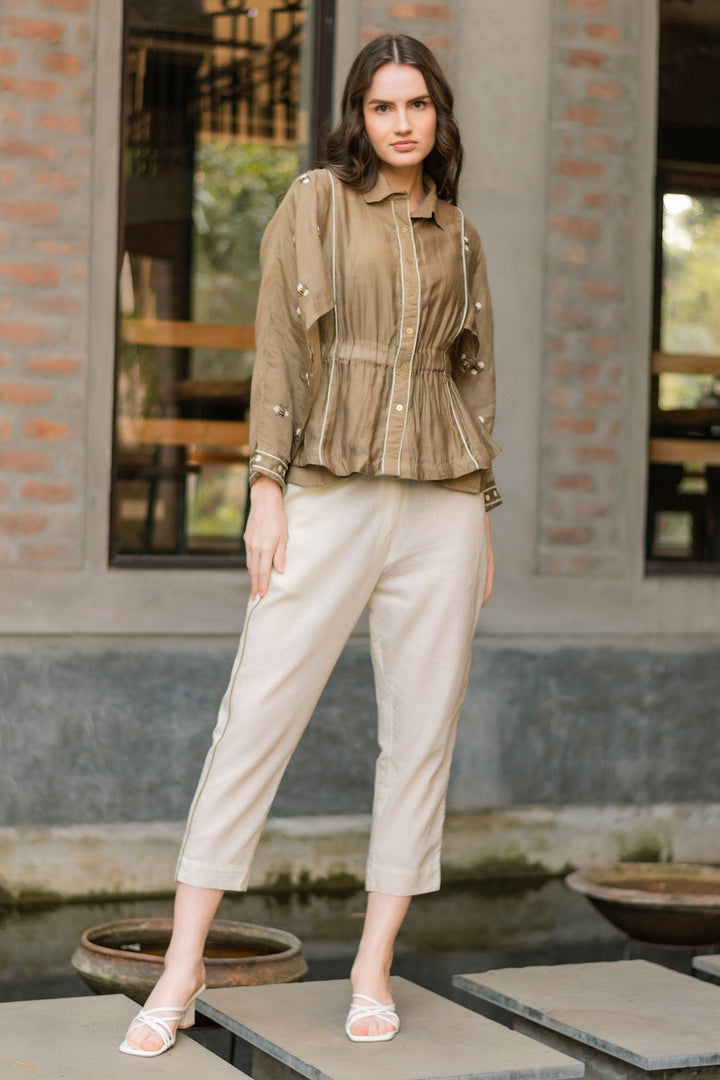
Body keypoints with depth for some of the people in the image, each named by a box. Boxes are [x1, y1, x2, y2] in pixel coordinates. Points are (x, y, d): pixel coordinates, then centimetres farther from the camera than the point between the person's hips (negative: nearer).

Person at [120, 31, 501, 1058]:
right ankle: (182, 966, 0)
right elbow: (281, 347, -2)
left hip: (442, 506, 4)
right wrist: (268, 491, -9)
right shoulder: (316, 203, 4)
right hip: (330, 498, -3)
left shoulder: (461, 238, 15)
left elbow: (475, 378, 17)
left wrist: (485, 520, 13)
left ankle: (374, 969, 13)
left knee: (422, 734, 3)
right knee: (256, 716, -7)